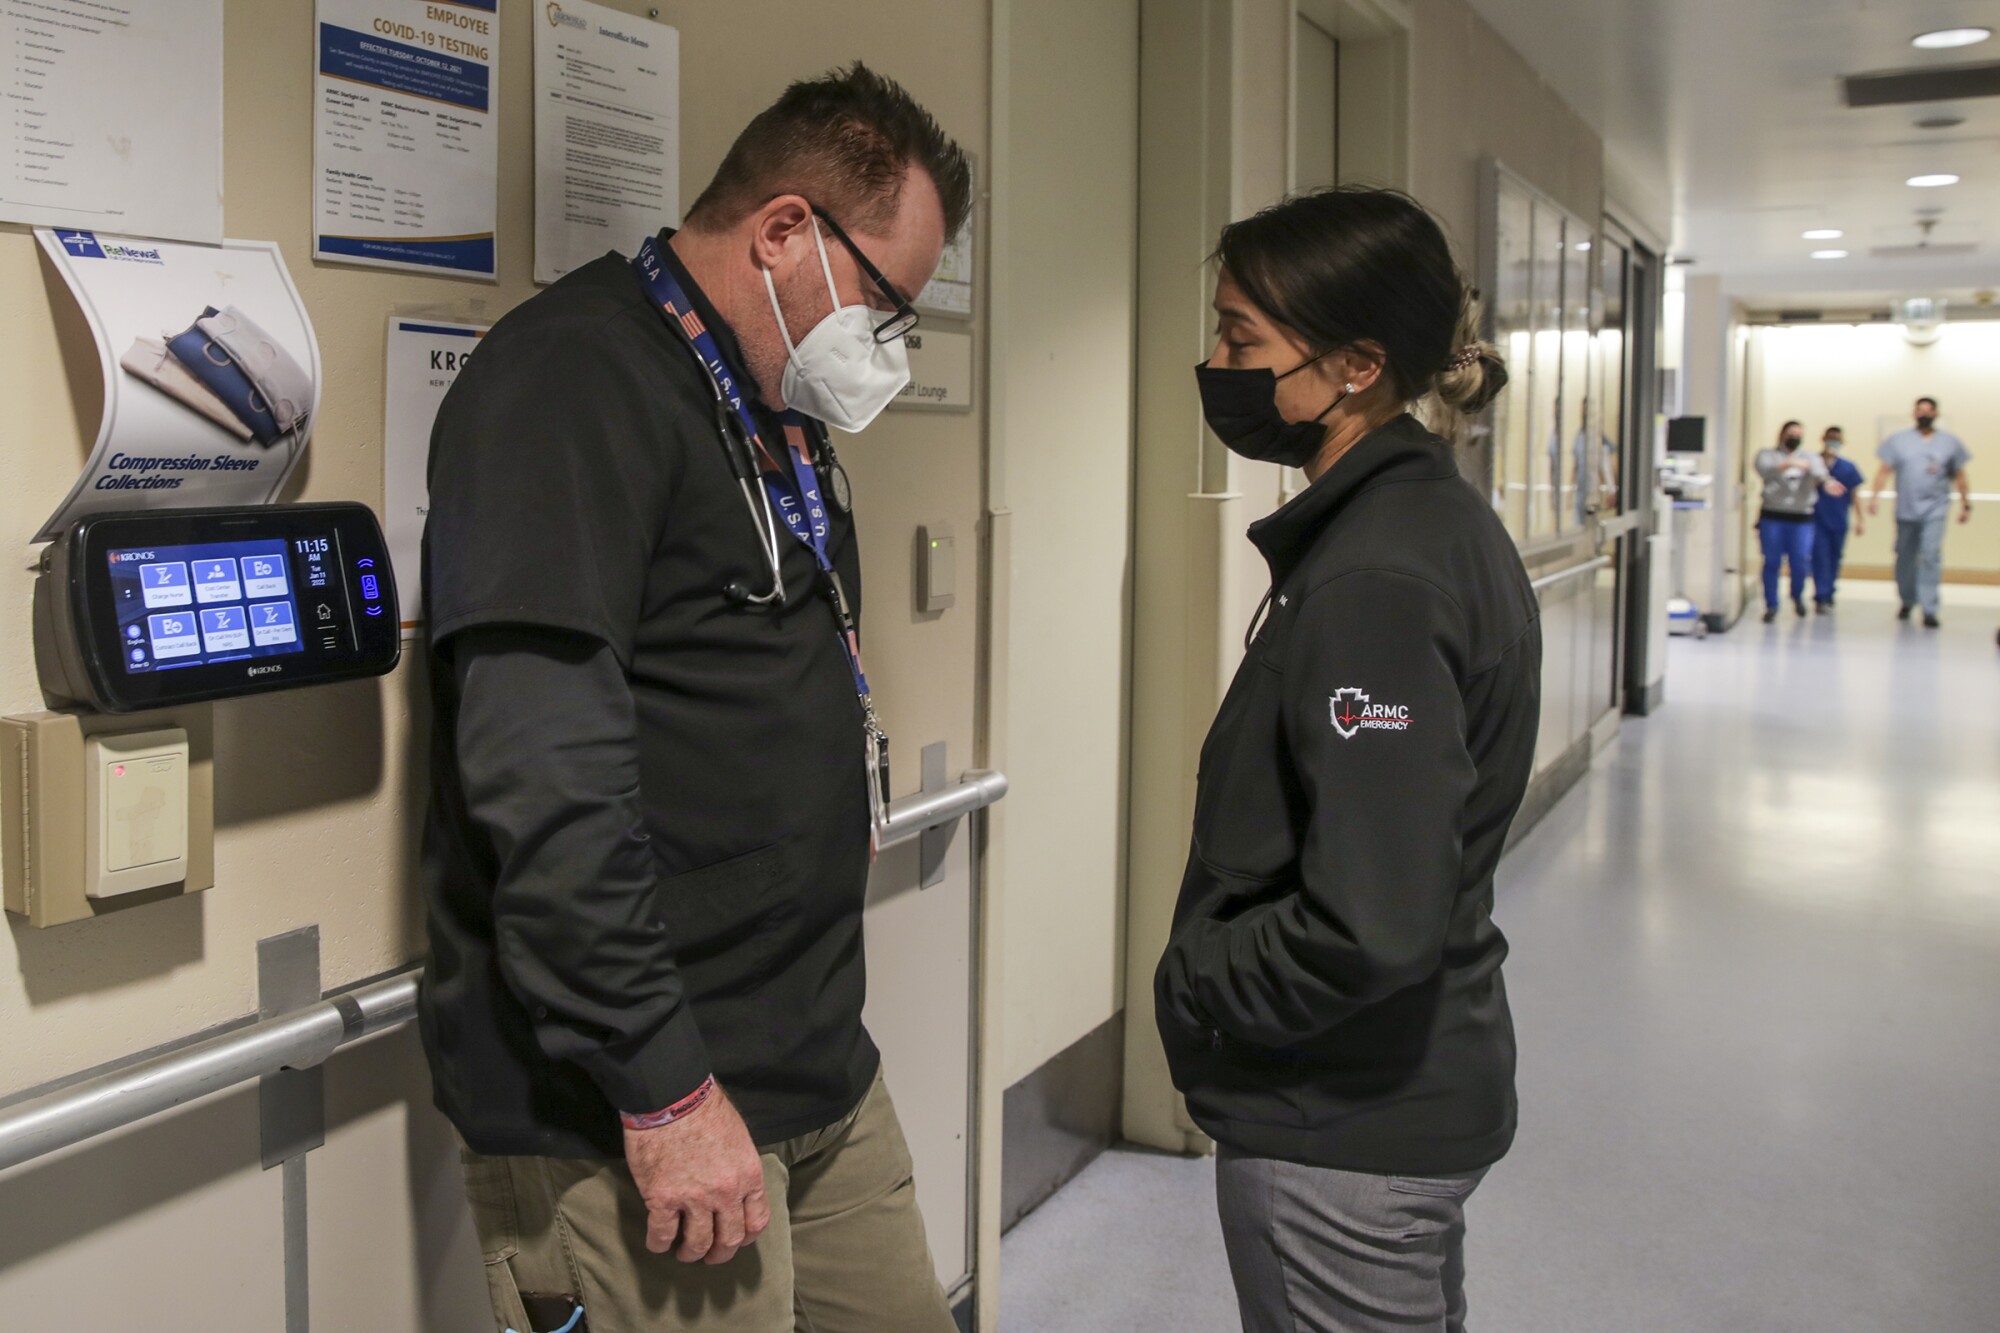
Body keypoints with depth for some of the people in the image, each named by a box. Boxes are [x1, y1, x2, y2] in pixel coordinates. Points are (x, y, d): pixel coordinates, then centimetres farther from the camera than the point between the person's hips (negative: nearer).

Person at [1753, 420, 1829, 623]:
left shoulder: (1810, 458, 16)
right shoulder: (1767, 455, 10)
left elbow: (1820, 473, -6)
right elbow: (1764, 470, -12)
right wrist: (1787, 465, -29)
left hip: (1801, 519, 1)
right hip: (1773, 516, -1)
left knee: (1801, 563, -5)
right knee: (1772, 562, -4)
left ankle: (1797, 595, 24)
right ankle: (1771, 606, 7)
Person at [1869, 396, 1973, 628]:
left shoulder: (1950, 442, 9)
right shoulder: (1899, 440, 8)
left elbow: (1960, 476, 12)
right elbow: (1885, 470, 3)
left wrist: (1965, 504, 9)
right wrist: (1875, 494, -9)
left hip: (1935, 511, -1)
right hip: (1905, 510, 1)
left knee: (1931, 557, -14)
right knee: (1905, 558, 9)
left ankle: (1929, 610, -15)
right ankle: (1907, 602, 29)